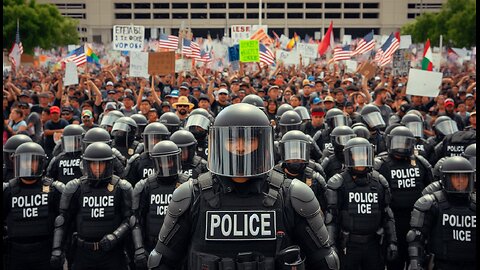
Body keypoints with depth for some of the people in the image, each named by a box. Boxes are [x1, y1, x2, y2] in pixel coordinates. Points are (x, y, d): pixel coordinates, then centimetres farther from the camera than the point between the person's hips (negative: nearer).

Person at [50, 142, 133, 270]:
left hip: (112, 251, 0)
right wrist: (57, 249, -5)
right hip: (84, 252, 1)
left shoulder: (121, 188, -1)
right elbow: (63, 220, 3)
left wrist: (115, 236, -18)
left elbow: (129, 219, -2)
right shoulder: (75, 188, 0)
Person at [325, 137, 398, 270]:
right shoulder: (338, 184, -5)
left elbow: (387, 215, 12)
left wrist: (392, 242, 8)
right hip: (348, 244, -3)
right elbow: (330, 218, -5)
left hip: (374, 244, 3)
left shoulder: (379, 183, 7)